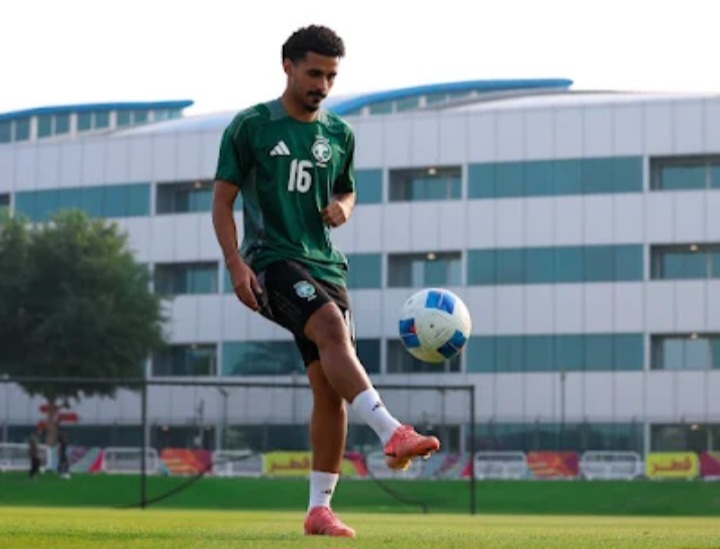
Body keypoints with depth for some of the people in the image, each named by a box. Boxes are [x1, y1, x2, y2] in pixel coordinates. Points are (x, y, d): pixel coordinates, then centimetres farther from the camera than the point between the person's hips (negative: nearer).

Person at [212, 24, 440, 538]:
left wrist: (343, 207, 2)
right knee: (332, 329, -33)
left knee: (330, 389, -2)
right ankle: (393, 435, -46)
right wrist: (236, 263, -12)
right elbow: (222, 199, 0)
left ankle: (320, 509, 5)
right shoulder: (250, 127, 0)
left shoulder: (339, 134, 13)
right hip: (272, 259, -6)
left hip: (324, 262, 6)